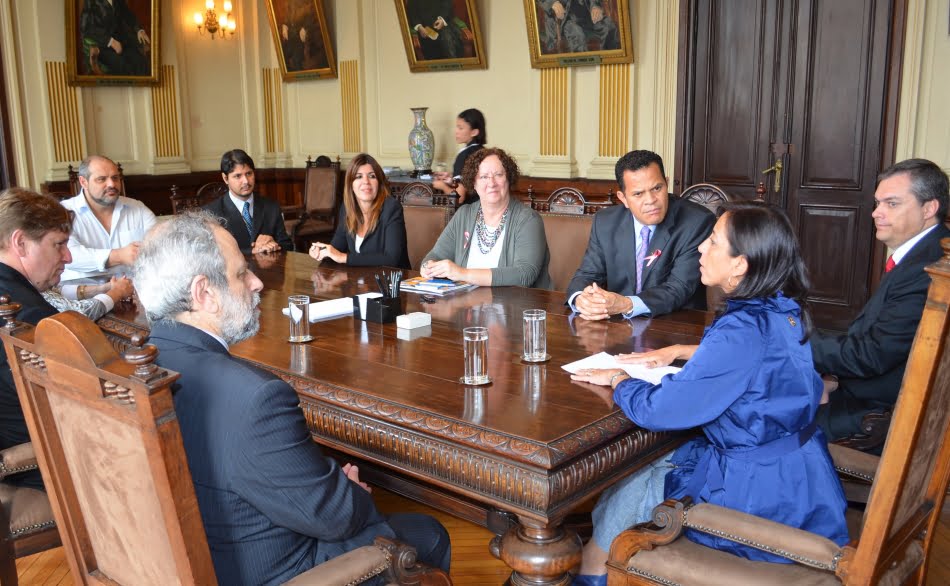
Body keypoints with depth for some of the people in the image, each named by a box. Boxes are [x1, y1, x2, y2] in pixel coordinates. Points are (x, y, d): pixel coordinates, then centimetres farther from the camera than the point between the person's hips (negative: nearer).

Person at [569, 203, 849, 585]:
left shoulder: (744, 331, -28)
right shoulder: (782, 313, -1)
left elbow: (657, 409, -27)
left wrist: (618, 378, -8)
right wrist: (677, 351, 12)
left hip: (761, 491, -9)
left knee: (623, 496, 7)